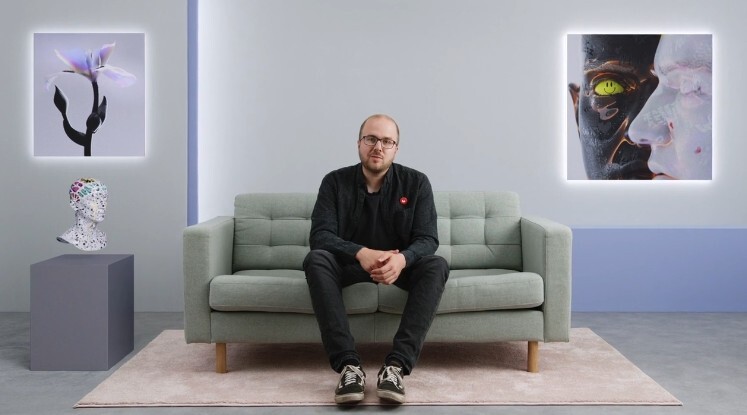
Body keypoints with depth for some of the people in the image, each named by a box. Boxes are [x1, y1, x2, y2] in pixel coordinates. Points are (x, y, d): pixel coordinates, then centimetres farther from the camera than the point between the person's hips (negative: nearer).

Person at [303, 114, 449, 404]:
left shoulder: (416, 183, -6)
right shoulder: (335, 182, -6)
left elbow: (427, 239, -13)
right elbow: (320, 236, -17)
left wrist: (402, 259, -38)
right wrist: (361, 253, -37)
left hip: (401, 264, 1)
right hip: (350, 264, 0)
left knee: (437, 265, -30)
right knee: (316, 259, -31)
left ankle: (396, 365, -38)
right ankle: (348, 365, -39)